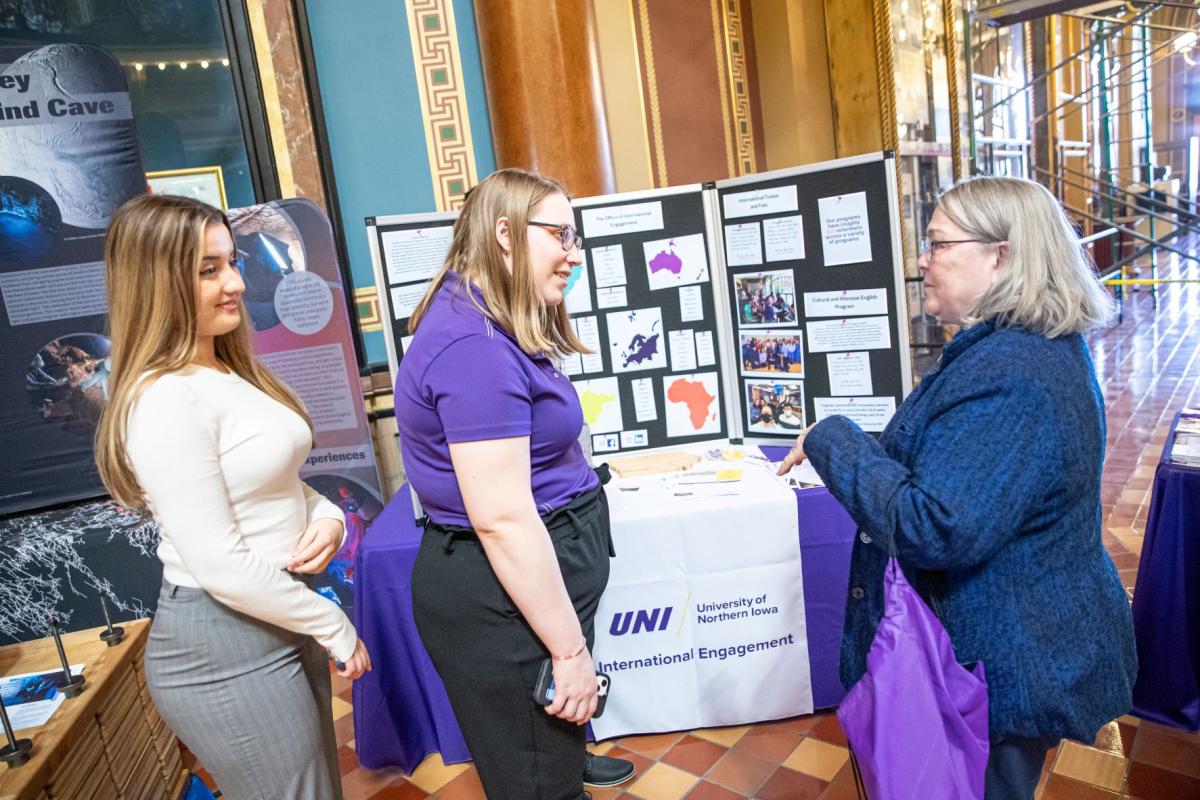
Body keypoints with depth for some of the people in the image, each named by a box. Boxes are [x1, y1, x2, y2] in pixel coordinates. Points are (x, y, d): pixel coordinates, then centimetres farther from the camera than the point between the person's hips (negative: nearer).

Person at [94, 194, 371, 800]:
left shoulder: (231, 373, 7)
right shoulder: (166, 401, -22)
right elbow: (222, 568, -23)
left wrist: (326, 514, -5)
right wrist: (335, 627, -13)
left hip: (281, 618, 9)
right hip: (225, 649, -9)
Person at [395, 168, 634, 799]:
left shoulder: (488, 326, 8)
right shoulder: (475, 345, -27)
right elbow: (503, 519, -27)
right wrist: (570, 649, -21)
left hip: (535, 567, 10)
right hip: (505, 596, -10)